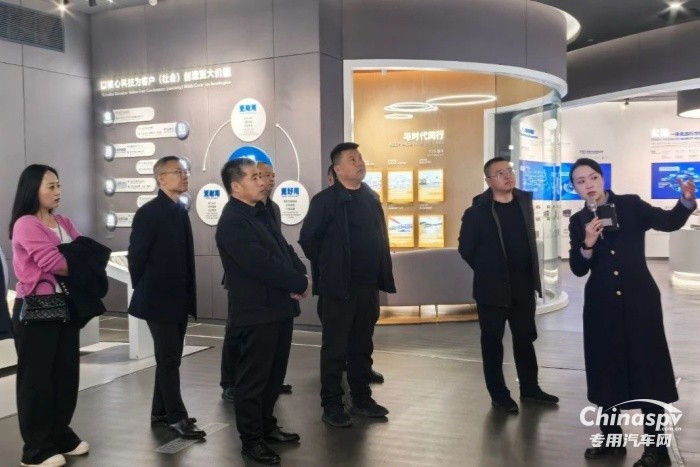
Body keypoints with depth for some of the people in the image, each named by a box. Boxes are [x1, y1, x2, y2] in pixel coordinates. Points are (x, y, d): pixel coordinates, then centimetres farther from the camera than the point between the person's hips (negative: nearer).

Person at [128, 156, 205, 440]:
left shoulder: (180, 211, 10)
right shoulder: (148, 213, -13)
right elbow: (136, 256, -12)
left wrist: (187, 295, 11)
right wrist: (144, 293, -5)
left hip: (178, 299, 8)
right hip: (159, 300, -8)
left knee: (169, 359, 14)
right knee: (169, 360, -2)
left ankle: (160, 413, 25)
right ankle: (176, 417, 7)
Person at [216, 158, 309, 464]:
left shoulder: (261, 212, 13)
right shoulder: (232, 223, -18)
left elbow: (283, 249, 13)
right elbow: (261, 264, -25)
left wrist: (299, 275, -6)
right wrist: (299, 283, -15)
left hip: (278, 307, 10)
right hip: (255, 312, -10)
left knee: (274, 374, 19)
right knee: (252, 378, 2)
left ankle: (266, 426, 34)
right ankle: (250, 440, 14)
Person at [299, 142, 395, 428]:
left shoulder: (371, 198, 10)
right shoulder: (326, 200, -9)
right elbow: (308, 239, -8)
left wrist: (382, 275, 11)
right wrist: (328, 268, -2)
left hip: (369, 286, 6)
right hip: (340, 287, -6)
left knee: (362, 346, 14)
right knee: (335, 348, 3)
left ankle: (361, 399, 26)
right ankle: (331, 405, 12)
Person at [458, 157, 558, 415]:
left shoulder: (524, 201, 3)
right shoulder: (477, 212, -13)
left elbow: (529, 239, 13)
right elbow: (466, 248, -7)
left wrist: (532, 273, 11)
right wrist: (487, 271, 0)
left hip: (523, 286, 5)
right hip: (493, 288, -5)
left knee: (526, 337, 15)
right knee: (492, 342, 7)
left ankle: (530, 388, 29)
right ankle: (499, 394, 19)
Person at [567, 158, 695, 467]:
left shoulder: (631, 205, -1)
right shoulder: (578, 221, 3)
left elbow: (670, 222, -13)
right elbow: (578, 269, -3)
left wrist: (686, 200, -31)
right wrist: (588, 243, -20)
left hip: (639, 300, -3)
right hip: (602, 305, 3)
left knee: (648, 368, 3)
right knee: (606, 370, 11)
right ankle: (611, 440, 25)